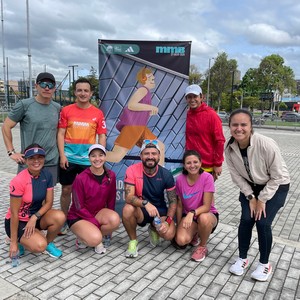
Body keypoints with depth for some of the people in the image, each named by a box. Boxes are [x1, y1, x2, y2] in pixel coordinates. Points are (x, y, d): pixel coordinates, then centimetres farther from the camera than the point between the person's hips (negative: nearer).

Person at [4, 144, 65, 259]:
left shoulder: (47, 175, -8)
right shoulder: (19, 181, -24)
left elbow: (49, 202, -5)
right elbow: (14, 213, -20)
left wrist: (34, 217, -23)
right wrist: (14, 242, -16)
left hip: (36, 216, 5)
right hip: (18, 221, -5)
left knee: (60, 217, -26)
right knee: (39, 246, -28)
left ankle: (48, 244, 2)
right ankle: (20, 240, 5)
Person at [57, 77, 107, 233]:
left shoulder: (98, 113, 2)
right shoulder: (66, 110, 2)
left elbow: (102, 136, 4)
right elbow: (61, 134, 2)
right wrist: (62, 155, -7)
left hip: (88, 159, 0)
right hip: (69, 158, 1)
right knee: (66, 189, 10)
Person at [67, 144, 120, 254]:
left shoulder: (111, 176, -7)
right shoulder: (81, 178, -19)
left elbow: (111, 200, 3)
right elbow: (79, 207, -15)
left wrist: (109, 218, -2)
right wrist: (97, 223, -19)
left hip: (98, 212, 4)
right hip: (78, 217, -4)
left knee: (115, 220, -28)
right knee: (95, 239, -31)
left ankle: (97, 236, 0)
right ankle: (83, 238, 4)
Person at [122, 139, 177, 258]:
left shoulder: (166, 175, -10)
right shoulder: (132, 170, -17)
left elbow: (173, 202, -5)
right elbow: (128, 197, -24)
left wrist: (167, 220, -21)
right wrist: (146, 203, -43)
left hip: (160, 211, 1)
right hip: (140, 211, -1)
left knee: (169, 234, -26)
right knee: (128, 209, -35)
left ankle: (153, 229, 14)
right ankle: (133, 241, -5)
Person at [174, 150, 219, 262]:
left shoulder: (207, 177, -21)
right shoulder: (180, 179, -11)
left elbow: (206, 206, -22)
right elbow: (179, 205, 0)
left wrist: (192, 213, -40)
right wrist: (179, 227, -1)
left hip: (208, 214, -2)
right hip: (188, 215, 2)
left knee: (203, 218, -39)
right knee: (181, 240, -25)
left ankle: (202, 247, -7)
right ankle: (194, 234, 14)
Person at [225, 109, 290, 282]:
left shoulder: (267, 145, -33)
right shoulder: (229, 148, -20)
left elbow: (277, 177, -21)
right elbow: (237, 176, -7)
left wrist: (262, 199, -17)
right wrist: (251, 197, -10)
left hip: (276, 186, -3)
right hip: (250, 186, 4)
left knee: (263, 222, -11)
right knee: (246, 220, -7)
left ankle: (265, 264, 13)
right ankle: (243, 258, 17)